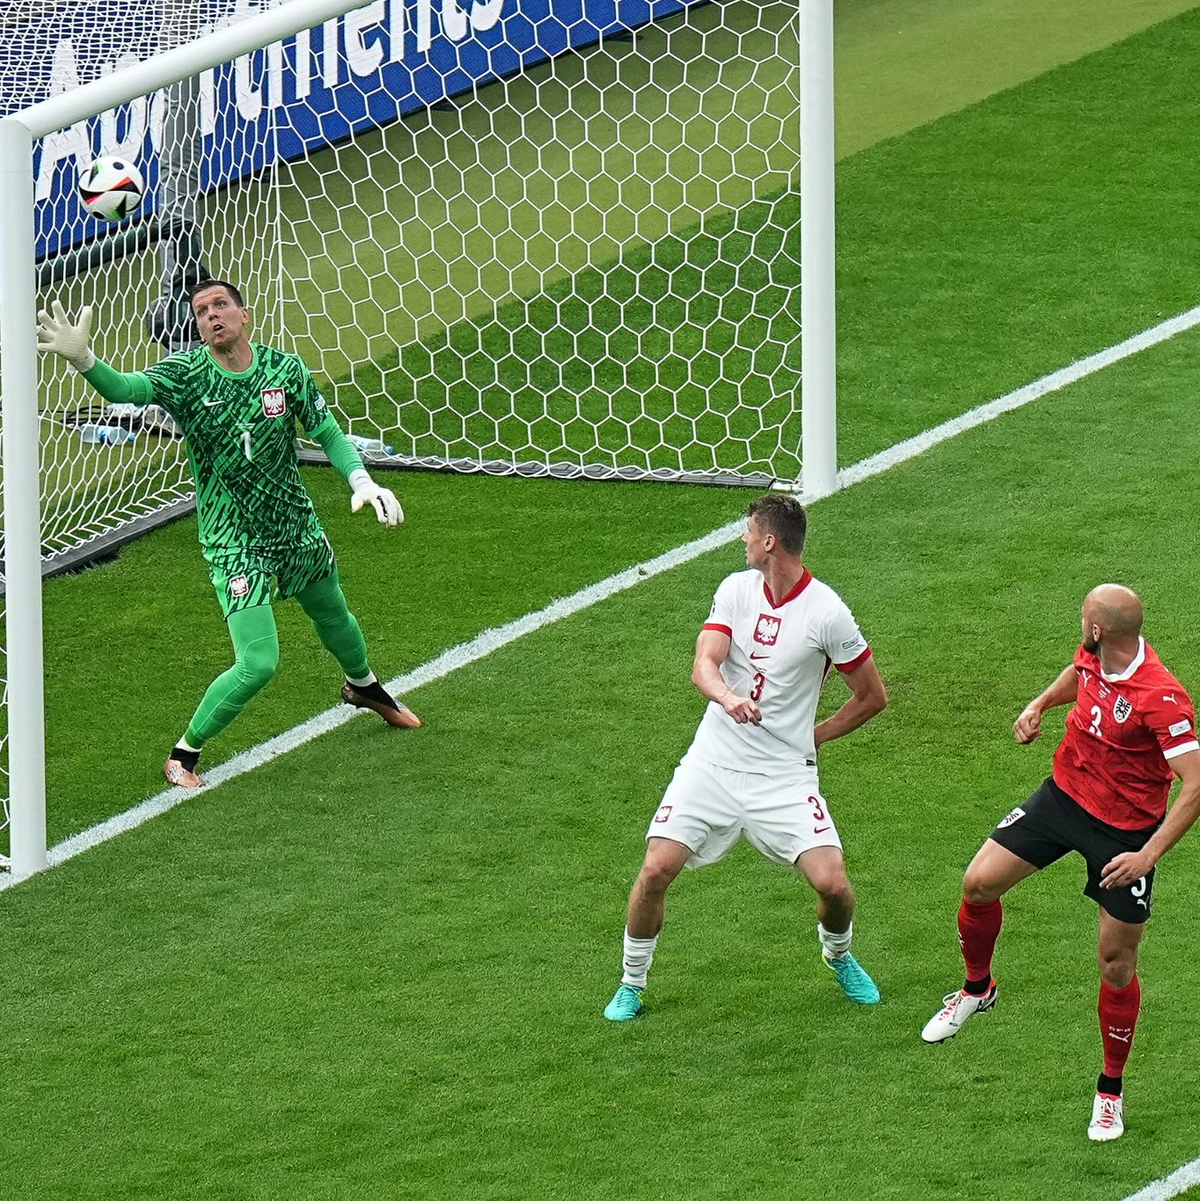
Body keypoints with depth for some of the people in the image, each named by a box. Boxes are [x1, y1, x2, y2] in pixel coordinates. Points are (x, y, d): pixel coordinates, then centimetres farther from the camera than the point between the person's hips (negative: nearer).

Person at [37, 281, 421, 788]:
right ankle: (184, 754, 4)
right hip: (233, 542, -4)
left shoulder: (284, 368, -9)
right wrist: (83, 359, -57)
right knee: (258, 663, -16)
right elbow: (127, 389, -36)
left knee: (334, 617, 28)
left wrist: (362, 482, -14)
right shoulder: (187, 374, -18)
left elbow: (326, 431, 2)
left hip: (298, 527, 4)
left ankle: (363, 686, 63)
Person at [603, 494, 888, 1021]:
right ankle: (632, 983, 12)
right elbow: (704, 665, -11)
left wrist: (813, 736, 1)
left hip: (786, 775, -2)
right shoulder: (737, 589, 2)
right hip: (713, 760, 2)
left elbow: (873, 696, 2)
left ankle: (839, 957, 22)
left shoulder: (826, 612, -9)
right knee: (656, 869, -11)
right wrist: (727, 696, -33)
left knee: (832, 884, -14)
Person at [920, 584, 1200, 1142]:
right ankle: (977, 989, 30)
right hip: (1064, 796, 6)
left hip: (1125, 832, -6)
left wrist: (1148, 856, -33)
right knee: (979, 883, 0)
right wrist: (1039, 705, 1)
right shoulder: (1094, 657, -9)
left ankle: (1110, 1090, 19)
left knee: (1117, 963, 1)